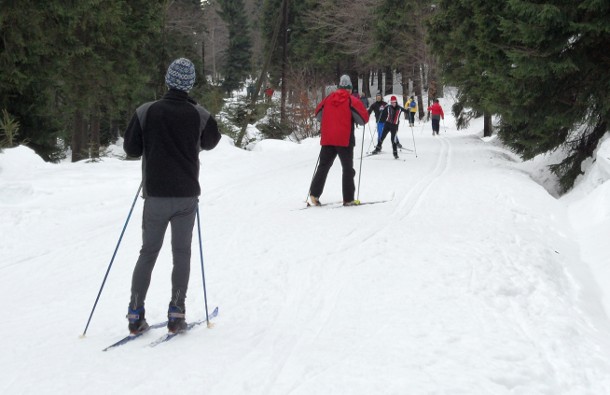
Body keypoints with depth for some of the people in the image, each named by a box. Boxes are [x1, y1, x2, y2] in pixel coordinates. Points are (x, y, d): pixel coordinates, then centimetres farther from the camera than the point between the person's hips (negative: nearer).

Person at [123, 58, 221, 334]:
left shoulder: (146, 112, -7)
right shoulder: (199, 115, -6)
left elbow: (131, 149, 0)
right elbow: (210, 143, 13)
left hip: (155, 195, 1)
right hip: (187, 195, 0)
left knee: (148, 252, 11)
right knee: (182, 253, 10)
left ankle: (135, 314, 8)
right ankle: (176, 313, 7)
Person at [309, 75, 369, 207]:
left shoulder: (328, 98, 7)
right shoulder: (352, 101, -5)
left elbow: (318, 114, 19)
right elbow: (364, 119, -7)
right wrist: (352, 118, 14)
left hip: (327, 140, 4)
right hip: (345, 140, -4)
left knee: (323, 166, 12)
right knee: (348, 169, 5)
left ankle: (314, 194, 1)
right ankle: (348, 199, 3)